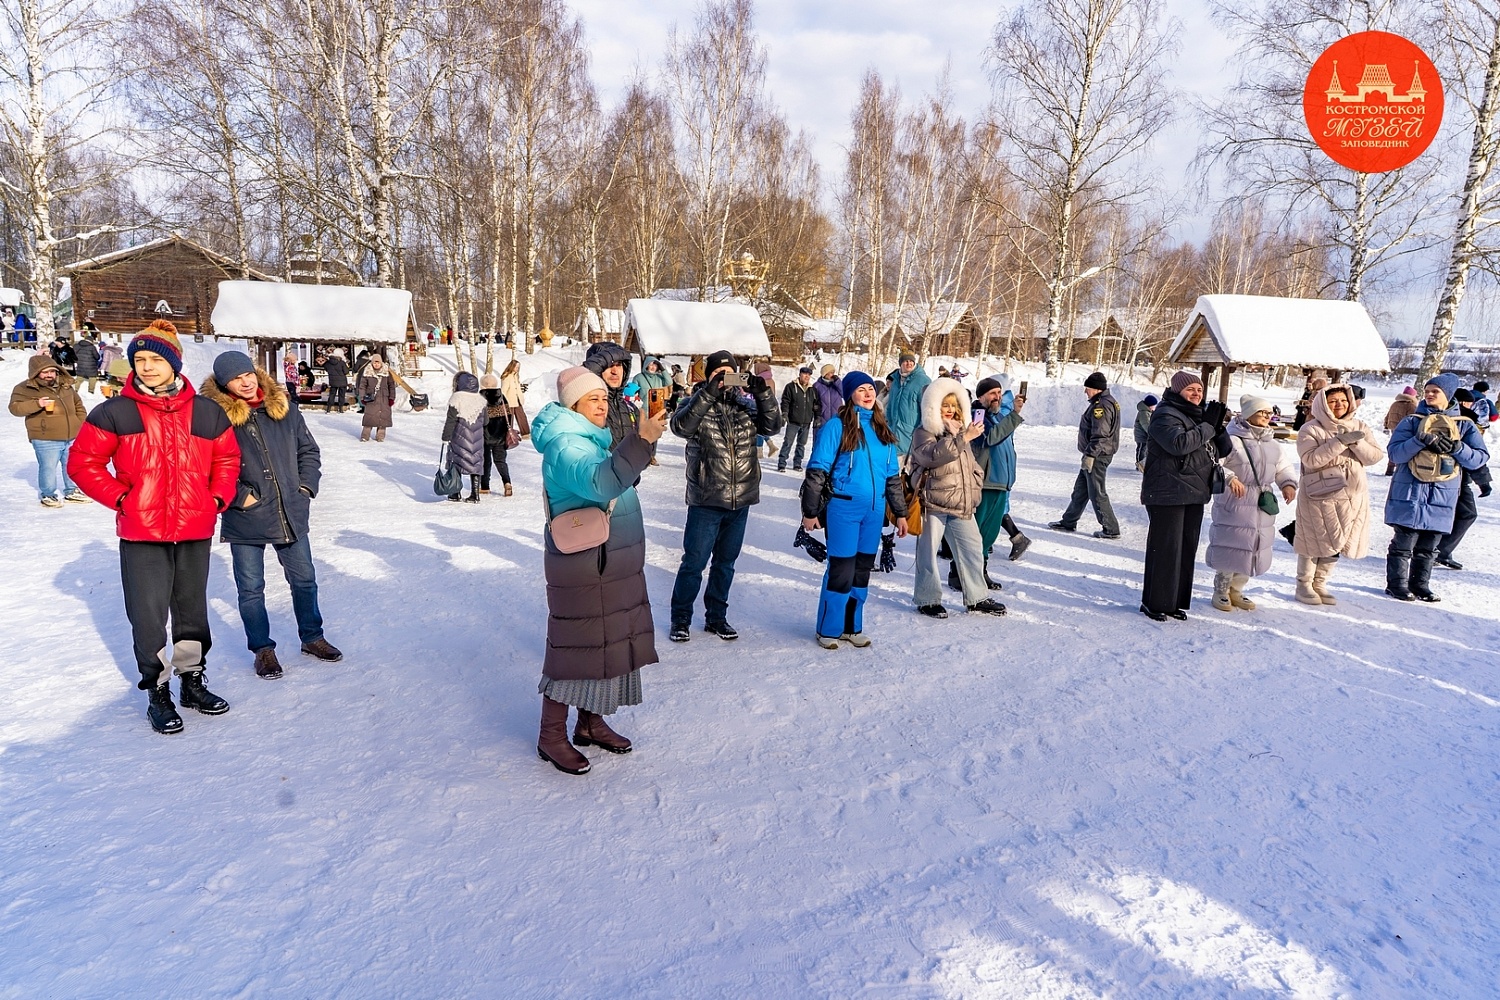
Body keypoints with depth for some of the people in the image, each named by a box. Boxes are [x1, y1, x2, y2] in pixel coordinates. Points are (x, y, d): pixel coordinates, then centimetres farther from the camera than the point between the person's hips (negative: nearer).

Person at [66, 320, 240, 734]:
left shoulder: (207, 412, 5)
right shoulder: (114, 413, -4)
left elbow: (227, 459, 14)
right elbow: (83, 462, 0)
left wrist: (218, 498, 1)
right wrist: (119, 498, -9)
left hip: (195, 531, 3)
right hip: (141, 533, -3)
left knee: (193, 609, 15)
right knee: (148, 614, 1)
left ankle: (192, 681, 30)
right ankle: (158, 693, 16)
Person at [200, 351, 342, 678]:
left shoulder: (283, 405, 2)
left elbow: (308, 449, 11)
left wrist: (306, 486, 2)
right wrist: (239, 497, -13)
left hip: (291, 513, 3)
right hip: (245, 519, -3)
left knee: (304, 580, 15)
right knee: (251, 589, 9)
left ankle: (312, 637, 33)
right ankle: (262, 648, 26)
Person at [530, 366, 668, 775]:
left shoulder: (593, 439, 12)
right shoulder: (565, 447, -19)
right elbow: (600, 482, -42)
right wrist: (641, 440, -52)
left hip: (616, 564, 10)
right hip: (581, 568, -10)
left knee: (611, 641, 16)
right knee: (575, 647, -2)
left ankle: (591, 723, 31)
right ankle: (552, 736, 13)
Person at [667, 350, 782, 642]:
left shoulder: (746, 403, 5)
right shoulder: (697, 403, -4)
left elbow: (772, 425, -5)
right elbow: (680, 426, -23)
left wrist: (763, 395, -19)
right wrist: (708, 393, -29)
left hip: (741, 499, 4)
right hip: (706, 500, -4)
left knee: (726, 562, 15)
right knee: (694, 562, 3)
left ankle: (716, 617, 29)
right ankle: (680, 619, 18)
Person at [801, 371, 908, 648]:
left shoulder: (882, 429, 10)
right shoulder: (836, 427, -8)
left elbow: (893, 475, 16)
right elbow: (816, 471, -8)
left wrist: (900, 513, 16)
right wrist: (810, 511, -9)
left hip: (874, 510, 6)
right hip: (843, 508, -5)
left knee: (862, 570, 12)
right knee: (841, 570, -1)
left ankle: (852, 627, 25)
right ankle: (828, 629, 14)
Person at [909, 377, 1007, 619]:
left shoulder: (961, 431, 18)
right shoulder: (923, 433, -4)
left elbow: (972, 465, 26)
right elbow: (932, 454, -26)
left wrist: (975, 489, 12)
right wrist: (963, 438, -30)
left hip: (961, 504, 7)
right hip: (933, 503, -6)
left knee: (973, 549, 9)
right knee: (928, 551, 0)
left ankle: (977, 597, 21)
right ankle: (928, 599, 12)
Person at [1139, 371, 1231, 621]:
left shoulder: (1199, 416, 17)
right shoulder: (1165, 415, -9)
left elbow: (1222, 451, 15)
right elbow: (1179, 443, -26)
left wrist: (1218, 428, -2)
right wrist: (1208, 426, -17)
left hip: (1194, 494, 9)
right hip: (1167, 494, -9)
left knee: (1187, 549, 12)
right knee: (1165, 549, -5)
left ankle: (1176, 602, 21)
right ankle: (1154, 603, 4)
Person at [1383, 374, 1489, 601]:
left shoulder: (1465, 425, 9)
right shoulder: (1412, 422, 3)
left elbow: (1480, 457, 1)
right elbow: (1394, 453, -9)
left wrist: (1456, 448, -16)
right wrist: (1421, 441, -23)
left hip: (1442, 499, 3)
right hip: (1409, 495, -3)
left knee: (1429, 548, 11)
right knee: (1403, 543, -2)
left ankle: (1420, 584, 22)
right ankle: (1396, 583, 8)